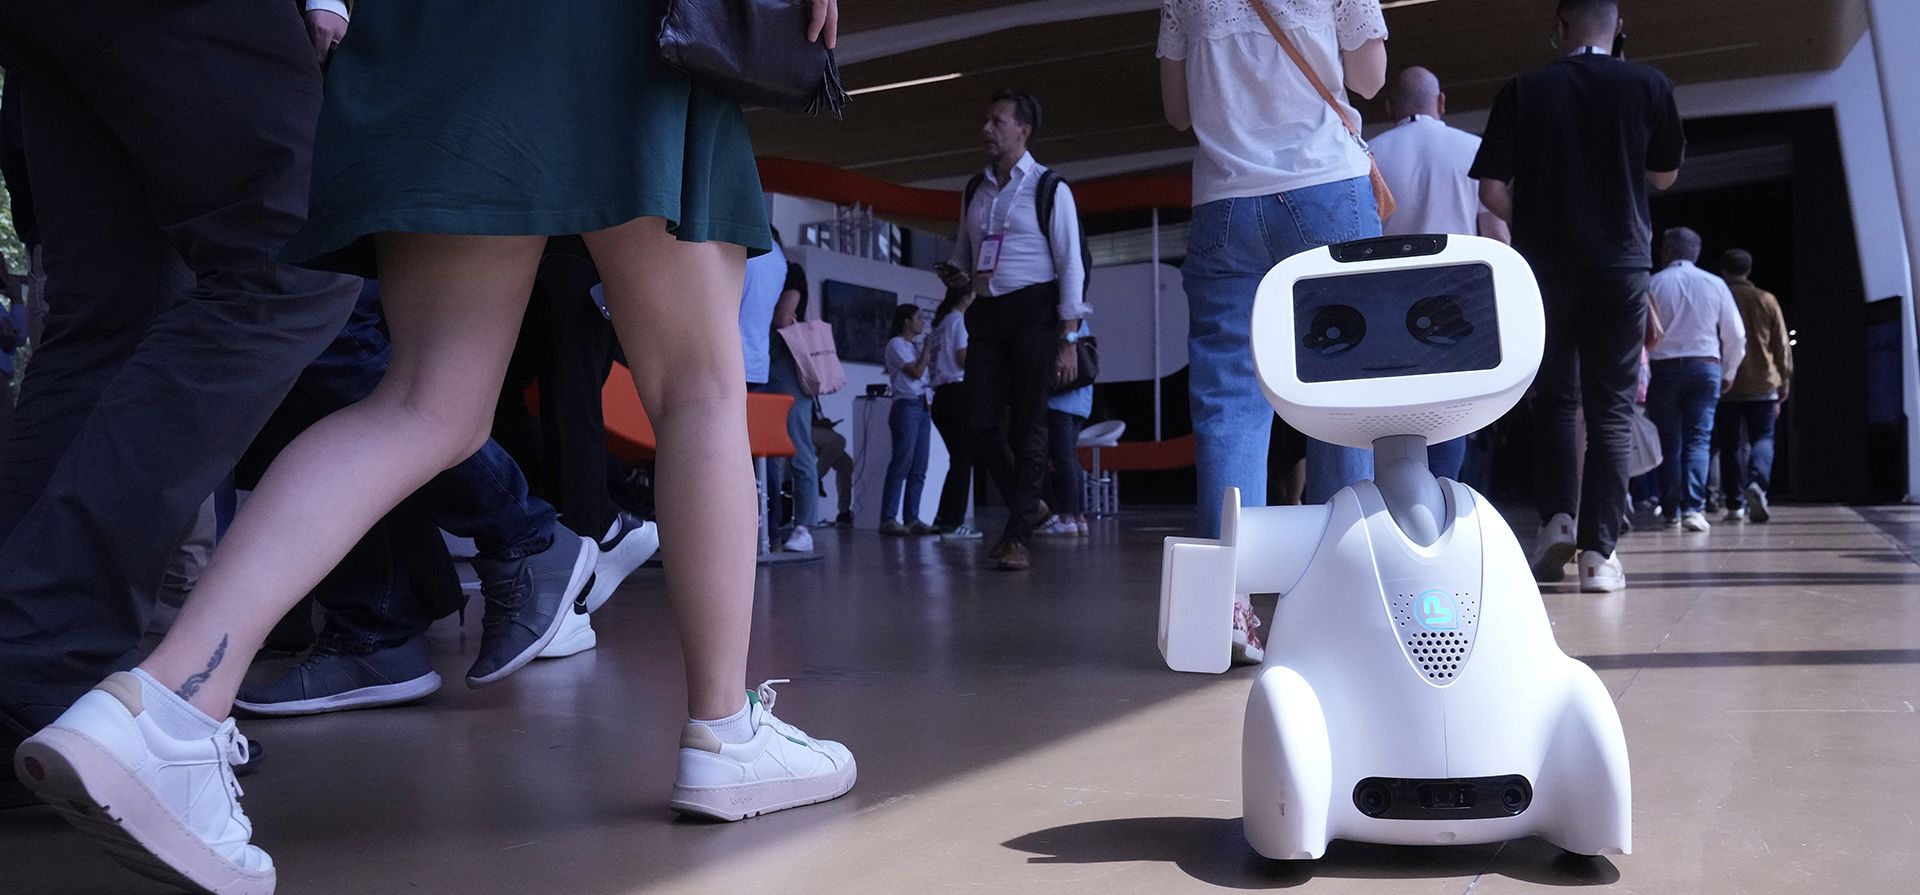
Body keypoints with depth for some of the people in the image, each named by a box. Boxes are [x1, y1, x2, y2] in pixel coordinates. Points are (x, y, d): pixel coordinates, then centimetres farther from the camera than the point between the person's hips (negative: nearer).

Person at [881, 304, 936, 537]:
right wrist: (927, 348, -1)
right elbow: (916, 372, -11)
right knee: (902, 464, -12)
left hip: (922, 406, 8)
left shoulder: (917, 345, 20)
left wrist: (929, 351, 9)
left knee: (919, 467, 4)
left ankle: (911, 519, 6)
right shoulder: (896, 344, -3)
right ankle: (888, 519, -12)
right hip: (906, 406, -8)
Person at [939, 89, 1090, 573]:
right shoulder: (975, 190, 15)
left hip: (1033, 311, -5)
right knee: (983, 427, 1)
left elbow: (1071, 265, -5)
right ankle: (1027, 506, 24)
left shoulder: (1049, 188, -2)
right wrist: (958, 275, 2)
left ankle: (1017, 537, 2)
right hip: (985, 314, 6)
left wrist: (1068, 340, -12)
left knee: (1027, 427, -3)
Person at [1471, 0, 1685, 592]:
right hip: (1621, 265, 0)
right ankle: (1599, 550, -4)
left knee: (1554, 398, 15)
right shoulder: (1648, 85, 1)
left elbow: (1491, 189, -5)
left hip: (1544, 264, 0)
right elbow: (1665, 175, 14)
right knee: (1611, 407, 3)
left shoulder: (1524, 90, -1)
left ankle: (1557, 518, 1)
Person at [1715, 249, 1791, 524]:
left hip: (1726, 386, 0)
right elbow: (1782, 345, 4)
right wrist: (1784, 382, 12)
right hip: (1762, 385, 0)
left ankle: (1736, 504, 5)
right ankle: (1757, 483, -21)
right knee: (1762, 438, 6)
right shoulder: (1767, 300, 2)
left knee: (1730, 445, 6)